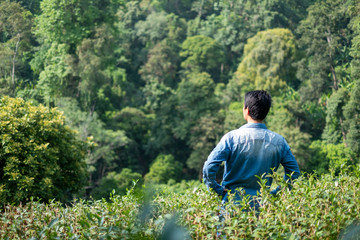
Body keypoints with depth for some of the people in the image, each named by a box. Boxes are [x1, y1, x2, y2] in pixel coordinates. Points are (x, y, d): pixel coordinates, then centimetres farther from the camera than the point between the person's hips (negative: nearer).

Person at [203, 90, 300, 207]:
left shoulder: (232, 137, -8)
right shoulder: (279, 141, 2)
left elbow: (208, 168, -14)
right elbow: (294, 174, 6)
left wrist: (218, 190, -1)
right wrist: (274, 194, 11)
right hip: (261, 207, 3)